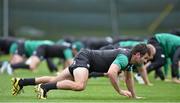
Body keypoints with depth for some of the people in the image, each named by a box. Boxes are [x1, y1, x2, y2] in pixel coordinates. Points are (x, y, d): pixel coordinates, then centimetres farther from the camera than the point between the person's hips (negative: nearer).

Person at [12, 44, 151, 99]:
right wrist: (120, 91, -29)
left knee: (56, 80, 9)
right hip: (85, 58, -9)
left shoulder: (130, 58, 6)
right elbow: (111, 73, -38)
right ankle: (44, 87, -28)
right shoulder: (124, 58, -23)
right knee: (80, 85, -35)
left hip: (85, 58, 9)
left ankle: (21, 82, 13)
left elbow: (128, 77, 23)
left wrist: (134, 96, 24)